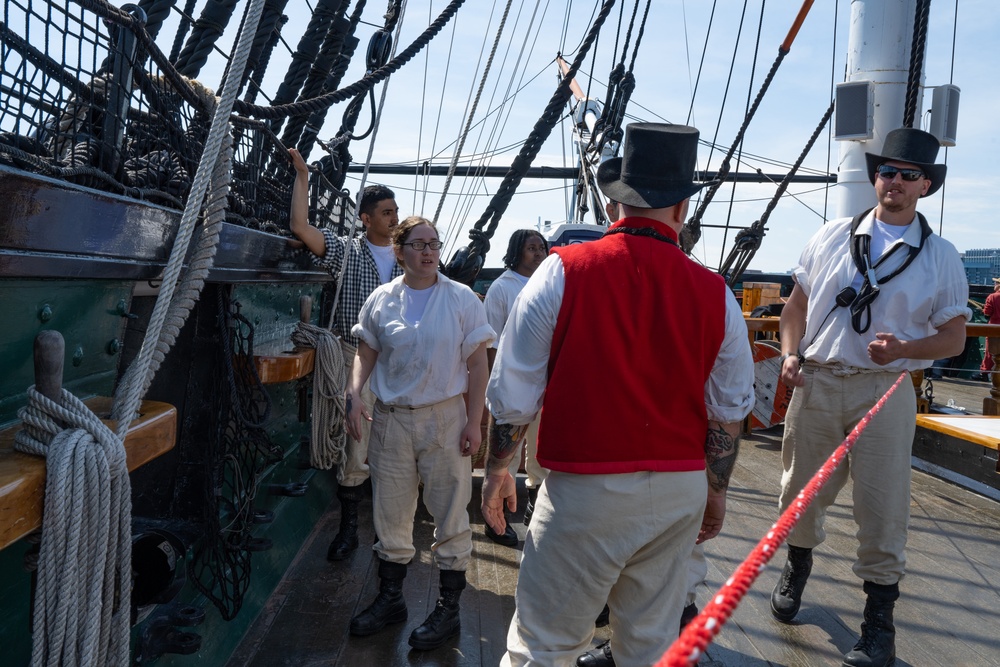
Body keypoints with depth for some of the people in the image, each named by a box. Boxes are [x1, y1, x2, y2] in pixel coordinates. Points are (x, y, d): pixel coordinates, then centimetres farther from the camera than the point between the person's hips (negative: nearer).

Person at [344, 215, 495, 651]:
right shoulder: (381, 301, 4)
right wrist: (354, 394, -8)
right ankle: (390, 599, 32)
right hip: (389, 419, 3)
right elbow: (366, 354, 10)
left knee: (450, 516, 4)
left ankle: (448, 609, 20)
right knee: (390, 516, 13)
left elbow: (477, 364, -3)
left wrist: (473, 422, -9)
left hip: (444, 418, -2)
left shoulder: (462, 300, -2)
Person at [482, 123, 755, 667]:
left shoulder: (561, 272, -11)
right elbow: (728, 416, 6)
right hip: (680, 493, 4)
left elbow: (513, 394, -8)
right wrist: (716, 491, 20)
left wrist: (497, 468, 8)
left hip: (583, 492, -3)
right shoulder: (716, 295, -2)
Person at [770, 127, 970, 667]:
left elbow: (954, 338, 4)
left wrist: (904, 348, -16)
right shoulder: (832, 237, 8)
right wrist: (790, 353, -4)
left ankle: (878, 622, 20)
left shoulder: (940, 257, 5)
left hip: (884, 390, -1)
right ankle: (796, 568, 41)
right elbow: (797, 303, 12)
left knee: (882, 508, 2)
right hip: (815, 382, 2)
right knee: (800, 491, 12)